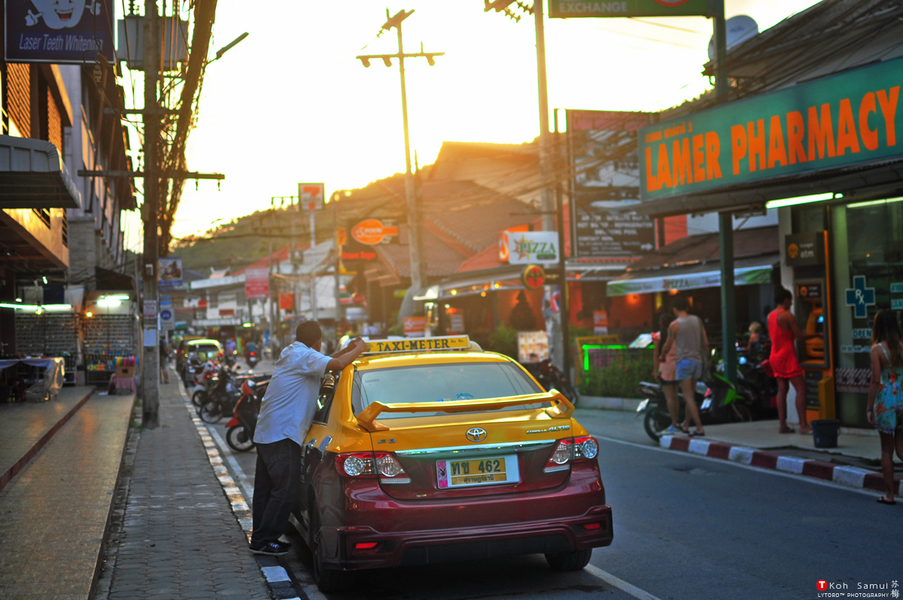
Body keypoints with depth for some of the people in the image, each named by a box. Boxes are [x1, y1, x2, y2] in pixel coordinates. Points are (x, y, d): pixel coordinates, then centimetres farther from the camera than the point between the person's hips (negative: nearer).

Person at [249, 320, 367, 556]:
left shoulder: (290, 353, 18)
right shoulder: (303, 356, -13)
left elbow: (323, 362, 30)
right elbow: (337, 364, -26)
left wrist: (347, 350, 18)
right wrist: (358, 349, -9)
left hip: (266, 432, 10)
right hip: (282, 434, -10)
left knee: (266, 489, 13)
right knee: (286, 490, -7)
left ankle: (260, 538, 19)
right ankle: (265, 540, -4)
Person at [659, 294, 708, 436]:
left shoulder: (674, 325, -9)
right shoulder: (697, 320, 6)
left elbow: (667, 346, 1)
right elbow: (705, 342, 7)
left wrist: (662, 357, 21)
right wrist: (706, 359, 20)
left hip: (683, 362, -6)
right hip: (697, 361, 6)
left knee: (688, 397, -5)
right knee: (691, 395, 16)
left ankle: (700, 428, -12)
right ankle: (685, 424, 28)